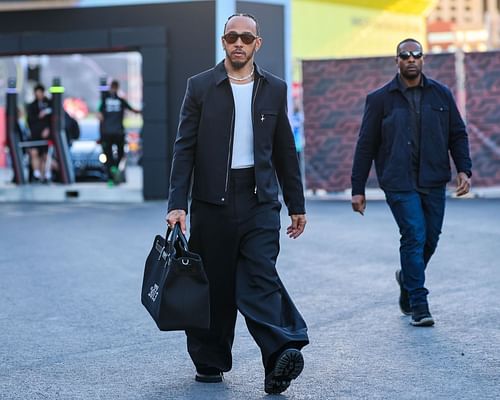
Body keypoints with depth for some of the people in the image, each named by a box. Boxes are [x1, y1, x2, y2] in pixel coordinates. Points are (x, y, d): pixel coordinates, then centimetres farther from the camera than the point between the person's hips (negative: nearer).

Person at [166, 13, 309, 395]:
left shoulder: (275, 89, 9)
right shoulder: (201, 86, 3)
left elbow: (285, 151, 14)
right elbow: (185, 148, 0)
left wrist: (297, 204, 13)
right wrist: (177, 204, -8)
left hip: (260, 199, 0)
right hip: (213, 199, 0)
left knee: (260, 277, -13)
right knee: (214, 285, 5)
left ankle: (281, 356, -25)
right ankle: (210, 361, 18)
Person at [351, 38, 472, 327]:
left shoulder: (441, 94, 9)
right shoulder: (380, 99, 1)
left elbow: (458, 134, 13)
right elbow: (366, 146, 3)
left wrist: (464, 169, -3)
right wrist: (358, 189, 1)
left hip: (434, 181, 3)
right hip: (399, 183, -3)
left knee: (430, 238, 7)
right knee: (414, 236, -12)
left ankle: (407, 279, 37)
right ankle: (418, 305, -4)